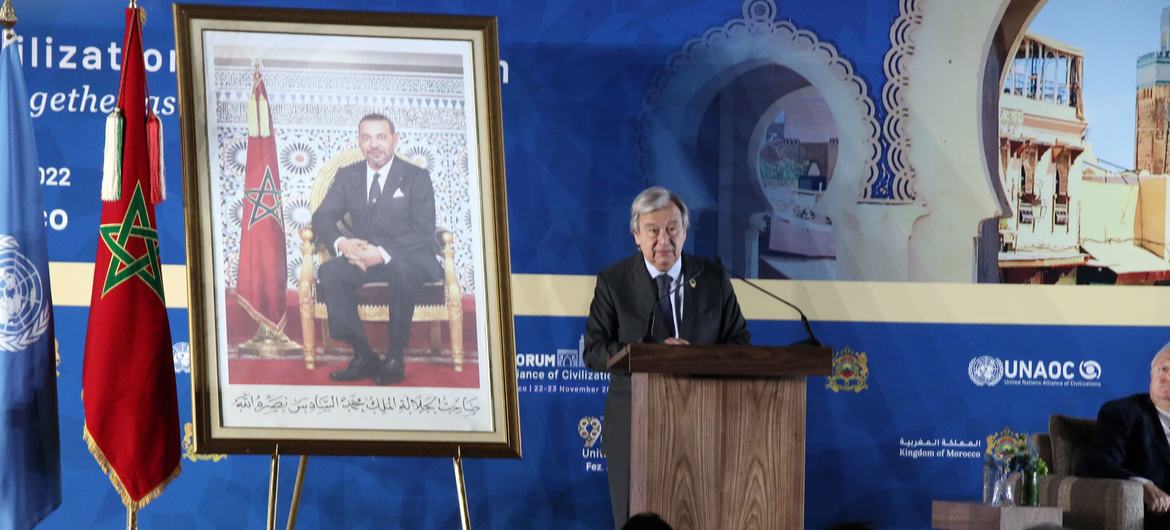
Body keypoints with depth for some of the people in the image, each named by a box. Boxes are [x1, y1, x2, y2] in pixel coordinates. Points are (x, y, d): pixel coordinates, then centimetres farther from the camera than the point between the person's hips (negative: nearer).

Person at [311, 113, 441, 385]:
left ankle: (395, 356, -23)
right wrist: (341, 243, -19)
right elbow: (322, 218, 5)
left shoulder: (417, 177, -2)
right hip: (362, 258, 4)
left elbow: (424, 234, -10)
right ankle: (363, 356, -21)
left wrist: (383, 253, -26)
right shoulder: (347, 176, 10)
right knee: (329, 271, -27)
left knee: (403, 269, -38)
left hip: (408, 260, -4)